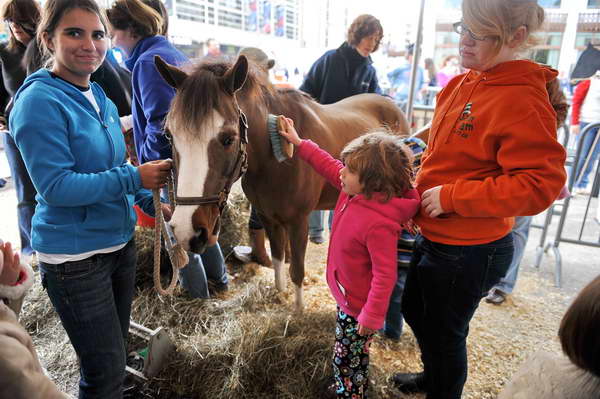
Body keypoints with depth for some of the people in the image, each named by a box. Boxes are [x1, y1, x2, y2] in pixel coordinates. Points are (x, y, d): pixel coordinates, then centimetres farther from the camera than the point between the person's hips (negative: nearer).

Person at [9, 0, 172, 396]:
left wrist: (153, 202, 2)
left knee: (115, 350, 24)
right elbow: (56, 186, -22)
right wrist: (136, 177, -25)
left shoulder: (102, 100, 5)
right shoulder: (40, 101, -17)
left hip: (121, 242, 7)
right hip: (75, 257, -7)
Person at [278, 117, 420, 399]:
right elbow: (329, 166, 6)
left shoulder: (379, 224, -36)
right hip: (345, 292, 9)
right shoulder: (354, 190, -10)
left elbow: (385, 275, -30)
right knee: (347, 353, 30)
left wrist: (372, 317, -21)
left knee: (348, 357, 14)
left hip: (359, 303, -9)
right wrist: (299, 143, 7)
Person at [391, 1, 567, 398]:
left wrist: (452, 197, -24)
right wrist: (421, 192, 7)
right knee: (415, 311, 26)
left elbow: (541, 183, -25)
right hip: (433, 235, 9)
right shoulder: (461, 84, 3)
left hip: (470, 250, -9)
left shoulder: (524, 99, -21)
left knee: (443, 332, 13)